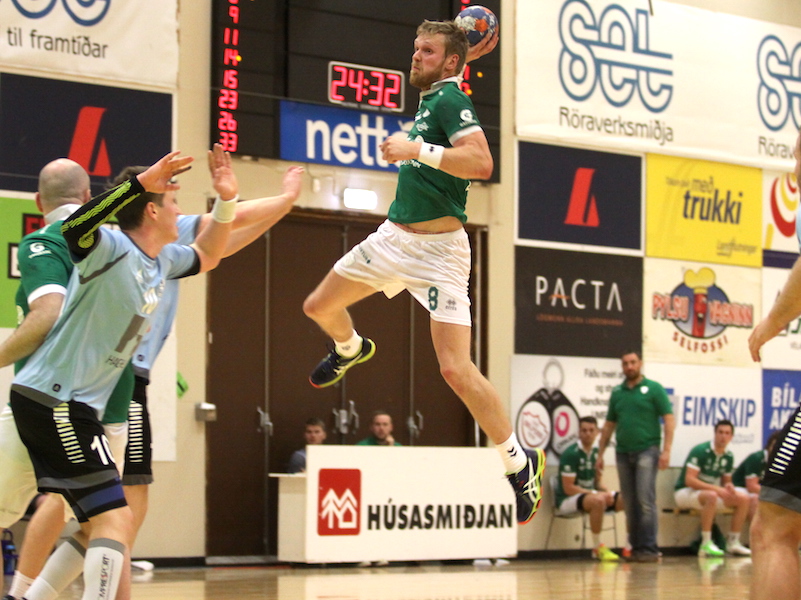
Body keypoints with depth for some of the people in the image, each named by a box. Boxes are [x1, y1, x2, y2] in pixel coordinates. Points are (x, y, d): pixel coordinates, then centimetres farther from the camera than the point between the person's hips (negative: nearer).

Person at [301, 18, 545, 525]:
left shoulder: (450, 99, -14)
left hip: (437, 249, -9)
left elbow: (481, 162, -30)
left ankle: (521, 462, -3)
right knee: (320, 307, 21)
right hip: (393, 237, 9)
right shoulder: (430, 100, 12)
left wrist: (418, 151, -30)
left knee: (456, 369, -16)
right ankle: (351, 350, 56)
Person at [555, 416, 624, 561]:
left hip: (590, 493, 8)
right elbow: (568, 488, -19)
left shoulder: (596, 453, 9)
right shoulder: (571, 454, -16)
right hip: (566, 500, -8)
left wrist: (606, 492, -7)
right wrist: (595, 493, -23)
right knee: (598, 500, -40)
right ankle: (597, 548, -28)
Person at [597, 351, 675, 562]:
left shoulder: (653, 389, 1)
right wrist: (601, 454, 13)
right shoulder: (617, 393, 14)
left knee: (646, 501, -11)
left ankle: (649, 548, -10)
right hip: (623, 453, 5)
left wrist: (666, 450, -12)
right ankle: (635, 547, 11)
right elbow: (609, 426, 18)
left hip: (647, 450, -5)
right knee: (630, 504, 6)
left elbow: (669, 420, -3)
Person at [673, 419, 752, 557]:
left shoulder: (728, 456, 4)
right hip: (685, 492, -7)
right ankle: (706, 544, -35)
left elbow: (726, 482, 14)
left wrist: (729, 488, -13)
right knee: (711, 496, -39)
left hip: (711, 491, 7)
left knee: (744, 498, -8)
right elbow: (689, 480, -25)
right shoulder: (700, 451, -18)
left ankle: (733, 542, -4)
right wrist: (716, 489, -31)